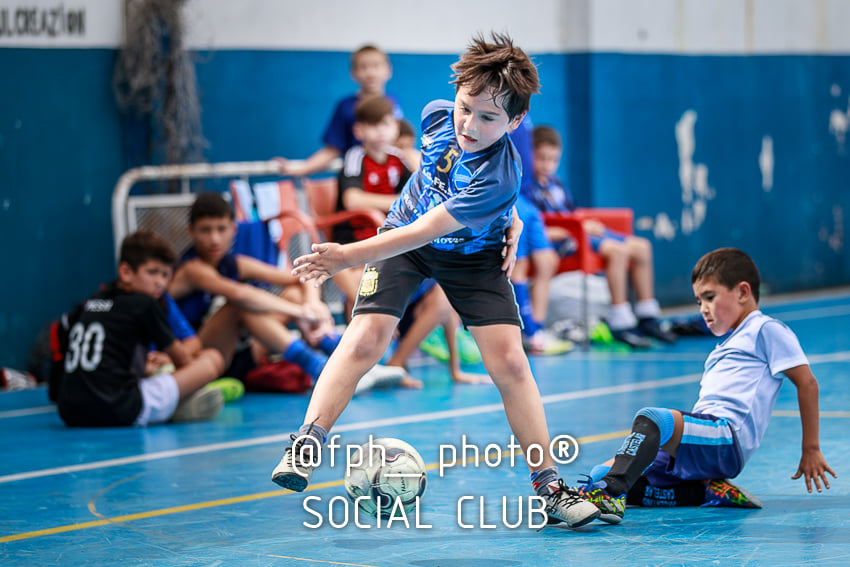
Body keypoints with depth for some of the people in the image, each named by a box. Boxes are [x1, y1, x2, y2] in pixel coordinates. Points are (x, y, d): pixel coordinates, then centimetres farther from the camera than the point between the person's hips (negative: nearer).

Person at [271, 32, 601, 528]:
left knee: (509, 361, -12)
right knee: (365, 339, -16)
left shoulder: (499, 178, -35)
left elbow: (423, 232, -38)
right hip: (404, 234, 3)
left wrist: (347, 257, -42)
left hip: (473, 254, -3)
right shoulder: (437, 116, -20)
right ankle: (307, 442, -12)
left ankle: (548, 484, -2)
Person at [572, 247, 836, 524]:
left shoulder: (766, 330, 7)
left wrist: (811, 450, -2)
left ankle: (611, 492, -56)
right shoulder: (727, 344, 35)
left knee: (651, 418, -35)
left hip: (726, 439, -9)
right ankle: (707, 492, -10)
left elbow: (807, 383, 0)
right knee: (602, 474, -6)